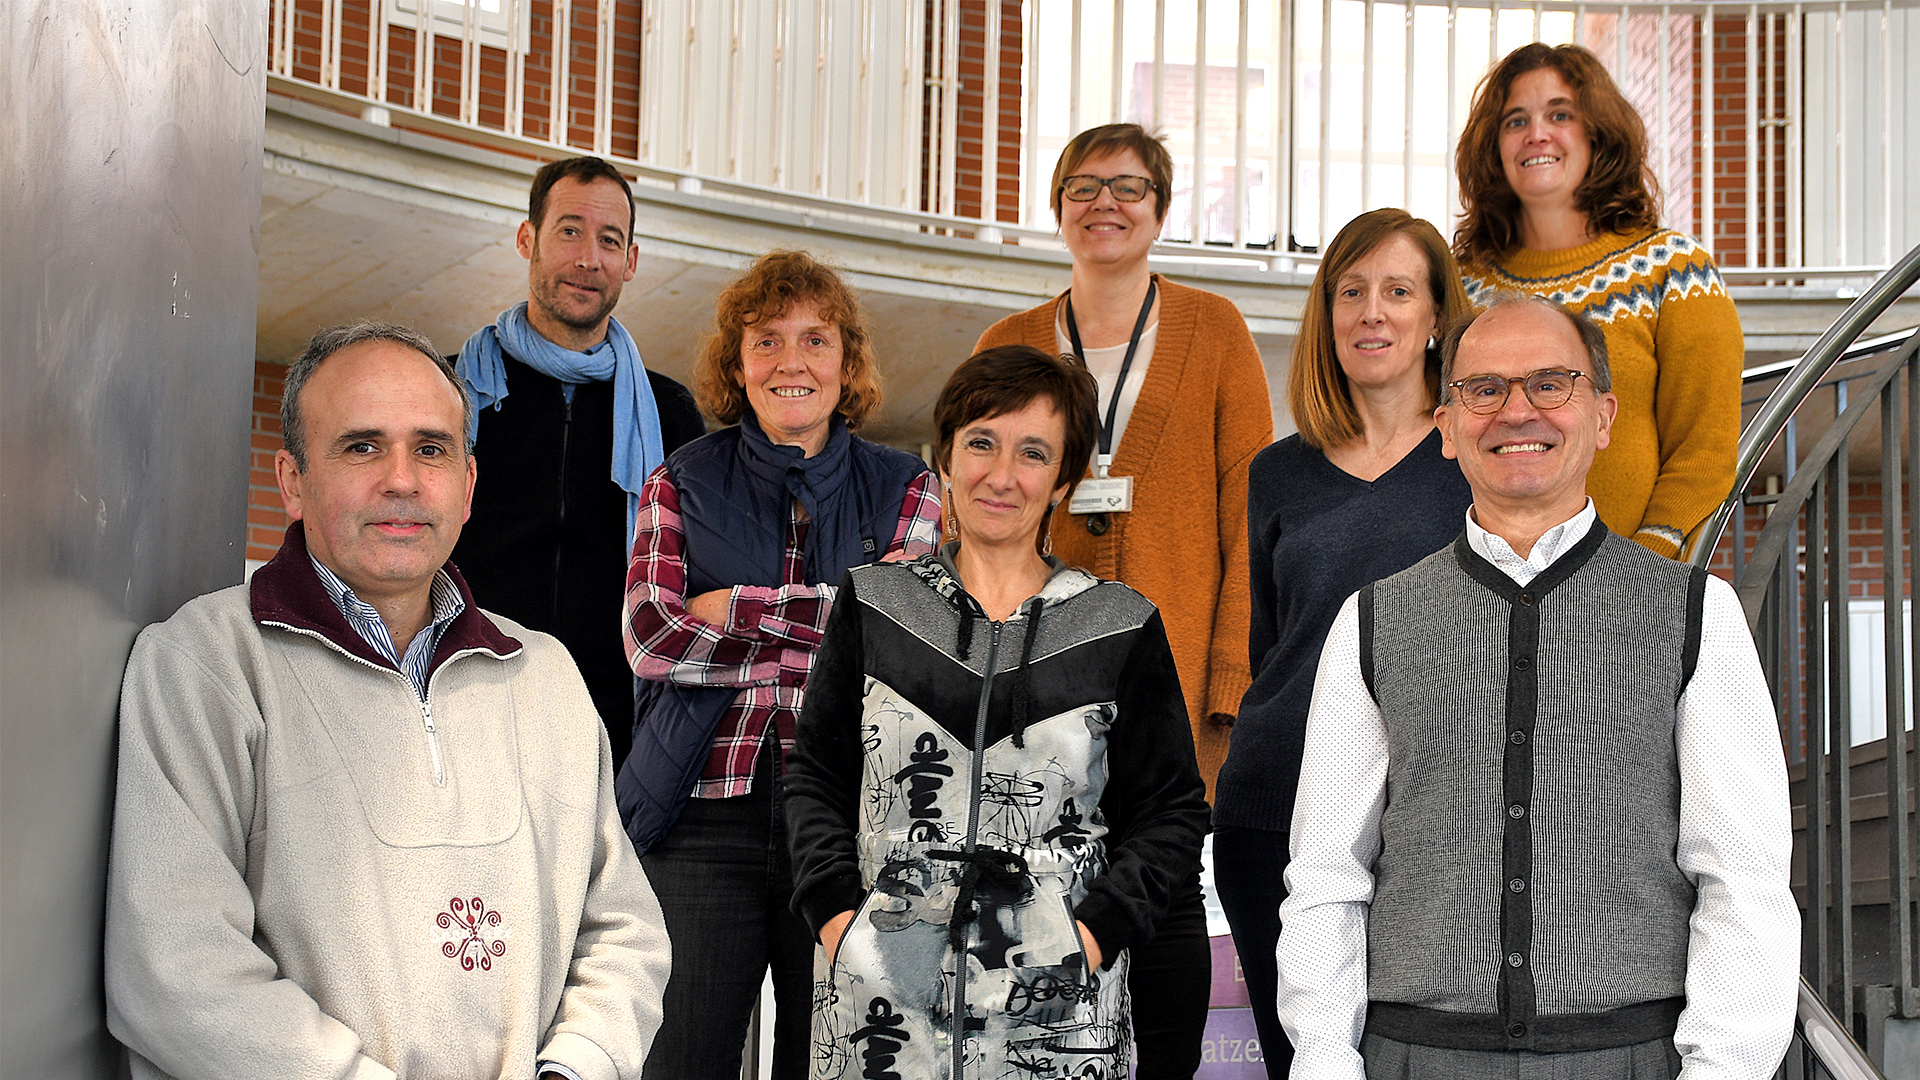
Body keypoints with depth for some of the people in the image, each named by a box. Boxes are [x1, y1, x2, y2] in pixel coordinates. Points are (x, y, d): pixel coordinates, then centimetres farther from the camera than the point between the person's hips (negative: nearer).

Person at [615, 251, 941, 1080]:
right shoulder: (682, 484, 10)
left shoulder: (903, 488, 9)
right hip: (701, 819, 0)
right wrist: (835, 615, -8)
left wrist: (735, 608, -6)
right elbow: (649, 639, -5)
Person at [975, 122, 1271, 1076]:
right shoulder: (1008, 347, 12)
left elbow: (1251, 512, 2)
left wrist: (1236, 673, -7)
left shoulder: (1213, 329, 7)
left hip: (1173, 667, -1)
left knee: (1167, 890, 1)